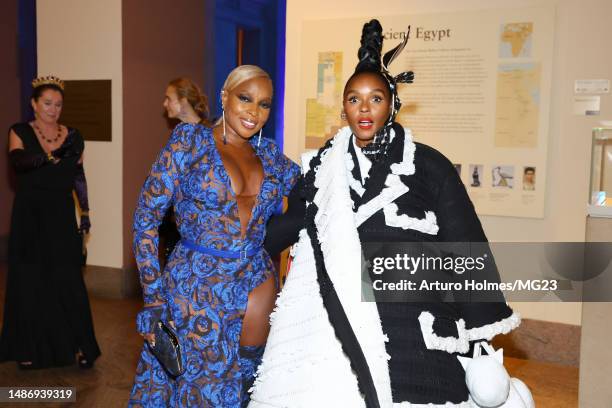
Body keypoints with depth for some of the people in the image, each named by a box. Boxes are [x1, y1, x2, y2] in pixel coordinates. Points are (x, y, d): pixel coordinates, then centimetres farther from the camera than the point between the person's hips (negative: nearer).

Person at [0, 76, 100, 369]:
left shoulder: (73, 137, 5)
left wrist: (85, 212, 7)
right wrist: (51, 156, -37)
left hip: (61, 216, 1)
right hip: (29, 216, -1)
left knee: (68, 282, -2)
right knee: (30, 282, 4)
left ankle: (78, 346, 8)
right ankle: (31, 348, 17)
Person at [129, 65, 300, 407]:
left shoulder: (269, 154, 6)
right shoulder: (190, 140, -6)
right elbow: (147, 215, -8)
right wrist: (153, 296, -12)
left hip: (257, 286, 4)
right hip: (197, 288, -4)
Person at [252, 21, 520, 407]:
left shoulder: (428, 165, -2)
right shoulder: (324, 164, 7)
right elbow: (293, 222, 20)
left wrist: (482, 340, -1)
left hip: (411, 332, -2)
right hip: (333, 326, 3)